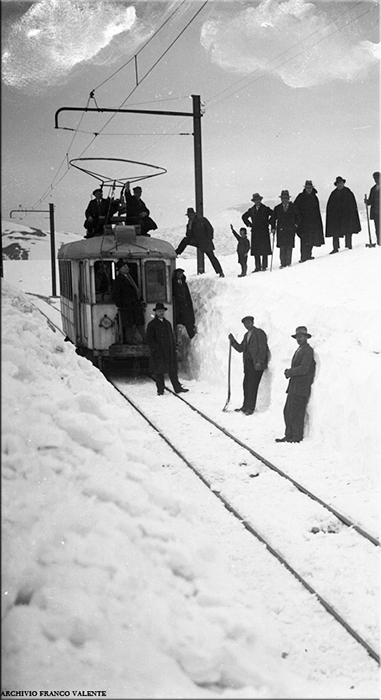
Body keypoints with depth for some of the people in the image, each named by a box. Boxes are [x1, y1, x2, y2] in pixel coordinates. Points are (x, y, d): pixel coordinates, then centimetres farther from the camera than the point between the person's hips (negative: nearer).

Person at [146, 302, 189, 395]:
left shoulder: (167, 323, 15)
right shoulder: (152, 324, -4)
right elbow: (149, 339, -7)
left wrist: (174, 348, 12)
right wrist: (156, 348, -16)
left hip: (170, 352, 5)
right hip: (158, 353, -5)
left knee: (173, 370, 8)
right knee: (159, 372, 1)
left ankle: (178, 388, 14)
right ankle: (160, 390, 10)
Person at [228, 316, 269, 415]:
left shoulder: (259, 333, -4)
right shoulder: (246, 335, 20)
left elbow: (263, 348, -11)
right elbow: (240, 348, 18)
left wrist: (259, 362, -18)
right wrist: (232, 340, 4)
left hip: (256, 363, -7)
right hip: (248, 363, 7)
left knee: (252, 385, -8)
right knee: (246, 384, 4)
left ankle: (250, 408, -3)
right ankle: (245, 406, 12)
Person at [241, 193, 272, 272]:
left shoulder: (265, 209, 0)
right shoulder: (251, 210, 10)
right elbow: (244, 217, 24)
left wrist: (268, 222, -4)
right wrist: (249, 224, 13)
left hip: (264, 231, -3)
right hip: (255, 232, 3)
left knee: (264, 250, -4)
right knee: (256, 250, 0)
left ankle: (264, 266, 1)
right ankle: (258, 267, 2)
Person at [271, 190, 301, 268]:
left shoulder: (293, 208, 7)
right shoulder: (277, 208, 10)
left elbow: (298, 217, 16)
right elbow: (273, 219, 12)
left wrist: (296, 225, 5)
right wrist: (273, 228, 3)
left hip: (290, 230, -1)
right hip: (281, 230, 1)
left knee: (289, 247, -6)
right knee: (282, 247, -5)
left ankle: (288, 263, -1)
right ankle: (282, 263, -3)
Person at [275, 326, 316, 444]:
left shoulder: (308, 351, -10)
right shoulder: (299, 350, 20)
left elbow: (303, 369, -18)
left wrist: (289, 372, -6)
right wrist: (289, 372, 3)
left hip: (301, 388, -9)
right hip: (293, 387, 9)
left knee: (296, 414, -4)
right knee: (287, 412, 8)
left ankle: (297, 437, 5)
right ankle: (289, 436, 15)